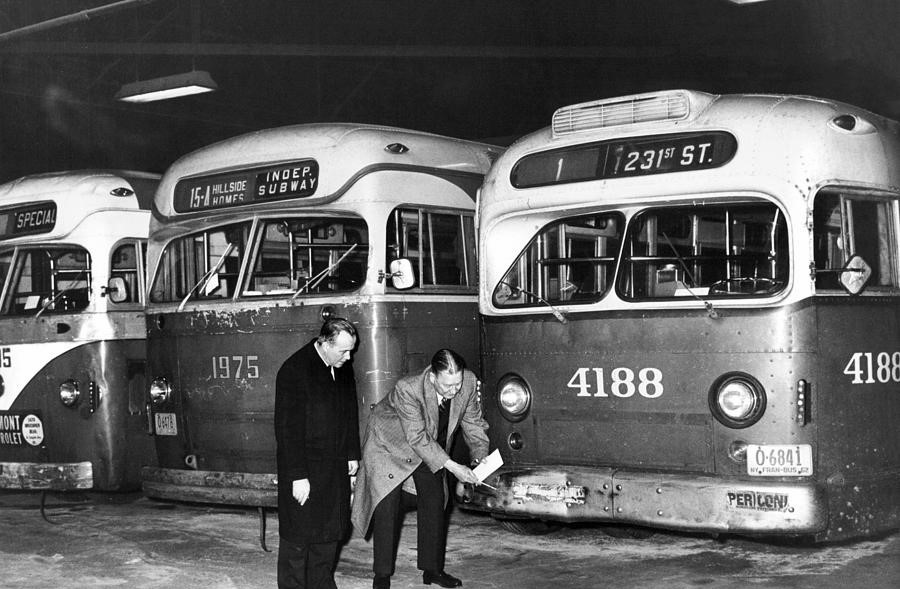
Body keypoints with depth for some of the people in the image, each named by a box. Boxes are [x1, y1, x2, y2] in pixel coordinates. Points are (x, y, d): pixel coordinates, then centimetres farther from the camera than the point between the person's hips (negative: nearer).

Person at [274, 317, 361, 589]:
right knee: (298, 536, 2)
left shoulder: (344, 368, 4)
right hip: (305, 468, -6)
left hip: (335, 466, 7)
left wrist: (352, 453, 14)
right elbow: (288, 428, -18)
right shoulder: (294, 370, -18)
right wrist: (298, 476, -19)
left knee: (330, 533, 13)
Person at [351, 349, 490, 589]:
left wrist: (481, 457, -18)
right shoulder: (407, 389, -39)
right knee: (387, 507, -7)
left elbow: (472, 421, -6)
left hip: (431, 447, 5)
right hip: (390, 443, -5)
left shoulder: (469, 382, -24)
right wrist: (451, 467, -35)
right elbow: (418, 438, -33)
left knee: (435, 502, 5)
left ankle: (432, 569, 18)